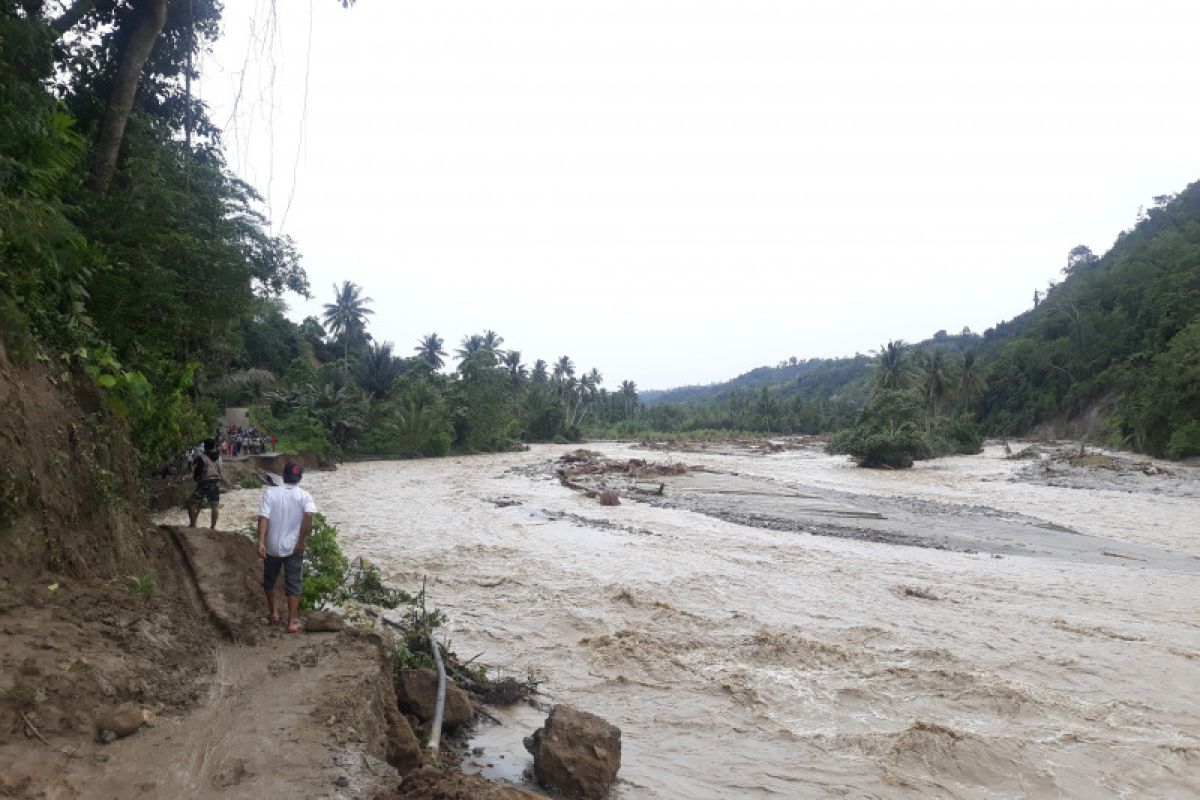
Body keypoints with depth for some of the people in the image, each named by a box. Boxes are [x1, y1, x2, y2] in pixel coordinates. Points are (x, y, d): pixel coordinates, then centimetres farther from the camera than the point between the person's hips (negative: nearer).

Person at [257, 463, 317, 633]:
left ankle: (272, 613, 35)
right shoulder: (304, 496, -7)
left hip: (272, 546, 2)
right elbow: (309, 515, -24)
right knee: (293, 584, 6)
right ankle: (292, 621, 4)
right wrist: (301, 541, -16)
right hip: (293, 548, -1)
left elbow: (264, 518, -14)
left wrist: (261, 542, -17)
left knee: (269, 581, 23)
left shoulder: (270, 493, -3)